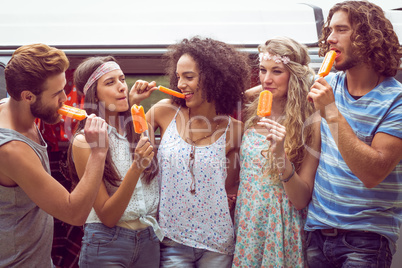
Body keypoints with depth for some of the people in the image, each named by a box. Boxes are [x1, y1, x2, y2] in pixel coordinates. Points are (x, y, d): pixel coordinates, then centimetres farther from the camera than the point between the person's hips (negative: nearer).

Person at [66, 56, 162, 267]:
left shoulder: (139, 129, 0)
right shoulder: (85, 142, -13)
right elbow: (107, 216, -15)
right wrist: (136, 168, -25)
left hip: (149, 240, 4)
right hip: (107, 244, -4)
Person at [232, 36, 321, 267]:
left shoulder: (310, 124, -13)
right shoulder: (253, 113, 1)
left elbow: (301, 200, -15)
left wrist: (280, 155, -28)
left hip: (280, 226, -4)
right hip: (245, 221, 5)